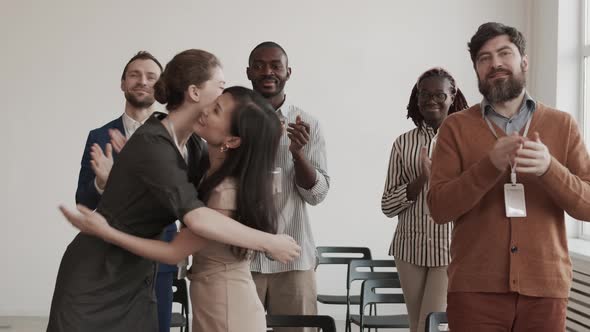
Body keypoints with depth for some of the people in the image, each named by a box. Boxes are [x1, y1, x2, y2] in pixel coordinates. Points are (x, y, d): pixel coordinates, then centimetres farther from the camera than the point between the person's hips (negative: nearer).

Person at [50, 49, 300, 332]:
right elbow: (197, 218, -36)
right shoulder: (151, 144, -26)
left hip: (137, 279, 7)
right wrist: (269, 243, -29)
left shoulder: (192, 144, 2)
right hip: (95, 280, -7)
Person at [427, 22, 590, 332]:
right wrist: (490, 166, -20)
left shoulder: (563, 125, 6)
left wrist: (549, 168, -18)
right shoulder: (455, 127, 3)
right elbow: (439, 207, -5)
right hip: (474, 288, -1)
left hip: (545, 286, 1)